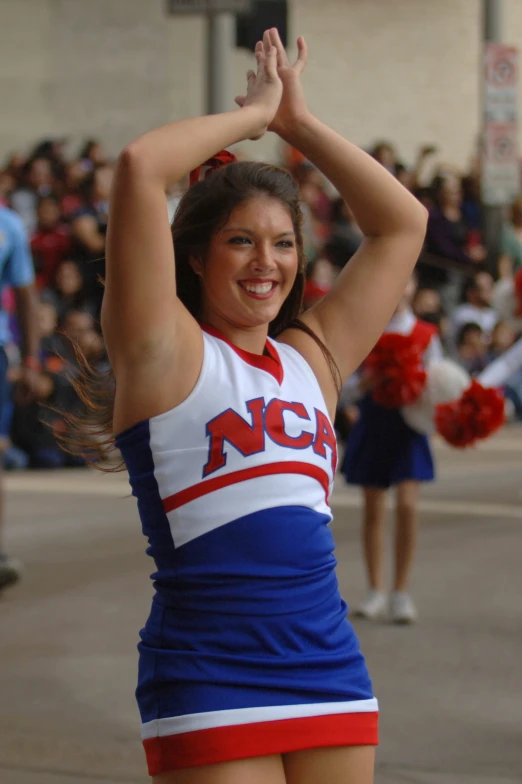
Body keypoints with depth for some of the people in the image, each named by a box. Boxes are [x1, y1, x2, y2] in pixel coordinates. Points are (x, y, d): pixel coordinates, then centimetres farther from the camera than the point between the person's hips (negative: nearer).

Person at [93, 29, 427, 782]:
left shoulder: (312, 358, 15)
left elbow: (402, 223, 23)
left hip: (332, 675, 6)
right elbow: (138, 168, -10)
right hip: (210, 683, -6)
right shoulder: (164, 350, 1)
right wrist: (252, 114, 4)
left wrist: (298, 122, 19)